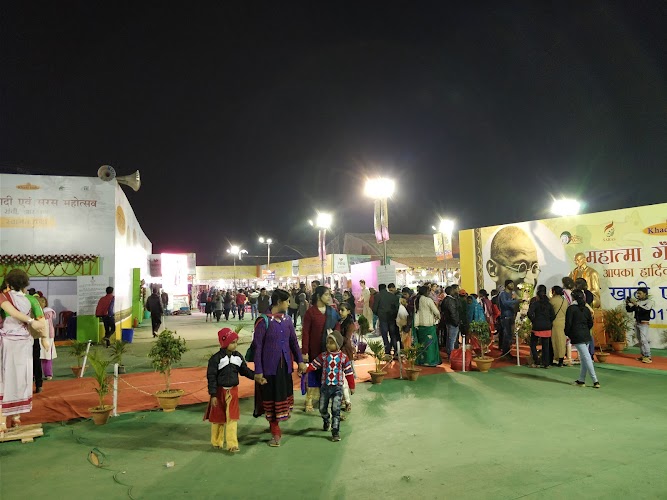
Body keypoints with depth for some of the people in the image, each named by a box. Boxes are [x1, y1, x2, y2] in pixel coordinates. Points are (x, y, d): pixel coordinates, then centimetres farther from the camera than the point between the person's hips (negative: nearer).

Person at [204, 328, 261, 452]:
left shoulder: (238, 356, 0)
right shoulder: (216, 358, -15)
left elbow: (245, 370, 8)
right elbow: (211, 377, -13)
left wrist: (256, 377, -6)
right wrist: (213, 395, -15)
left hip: (233, 391, 3)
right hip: (220, 391, -3)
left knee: (232, 418, -1)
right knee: (218, 418, 11)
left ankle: (232, 444, 3)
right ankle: (216, 442, 29)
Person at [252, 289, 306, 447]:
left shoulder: (287, 319, 4)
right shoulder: (263, 321, -13)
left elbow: (293, 341, 12)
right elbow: (257, 347, -11)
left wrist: (300, 360, 5)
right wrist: (258, 371, -12)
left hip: (285, 365, 5)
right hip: (269, 367, -5)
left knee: (284, 395, 13)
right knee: (271, 397, 5)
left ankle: (275, 424, 38)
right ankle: (275, 432, 20)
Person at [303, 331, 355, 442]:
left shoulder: (343, 357, -5)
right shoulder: (323, 356, 0)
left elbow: (349, 372, 0)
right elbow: (313, 365, -4)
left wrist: (352, 386, 4)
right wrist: (304, 369, -22)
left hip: (337, 387, -3)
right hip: (325, 387, 3)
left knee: (336, 410, -8)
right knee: (322, 408, 13)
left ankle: (335, 431, 1)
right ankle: (326, 421, 43)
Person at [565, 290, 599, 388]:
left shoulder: (571, 308, -9)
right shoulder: (586, 309, 9)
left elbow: (568, 323, -11)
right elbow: (590, 323, 12)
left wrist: (567, 334, 3)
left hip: (577, 337, -6)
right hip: (586, 336, 6)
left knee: (586, 358, -8)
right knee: (584, 358, 12)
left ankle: (595, 381, -10)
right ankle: (581, 380, 19)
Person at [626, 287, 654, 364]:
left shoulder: (649, 301, -6)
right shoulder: (637, 301, 8)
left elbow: (646, 309, -23)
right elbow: (629, 310, 9)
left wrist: (636, 304, -27)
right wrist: (627, 303, -7)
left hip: (644, 324, -6)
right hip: (636, 323, 6)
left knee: (644, 340, -14)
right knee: (640, 340, 7)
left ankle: (648, 357, -12)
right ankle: (643, 355, 13)